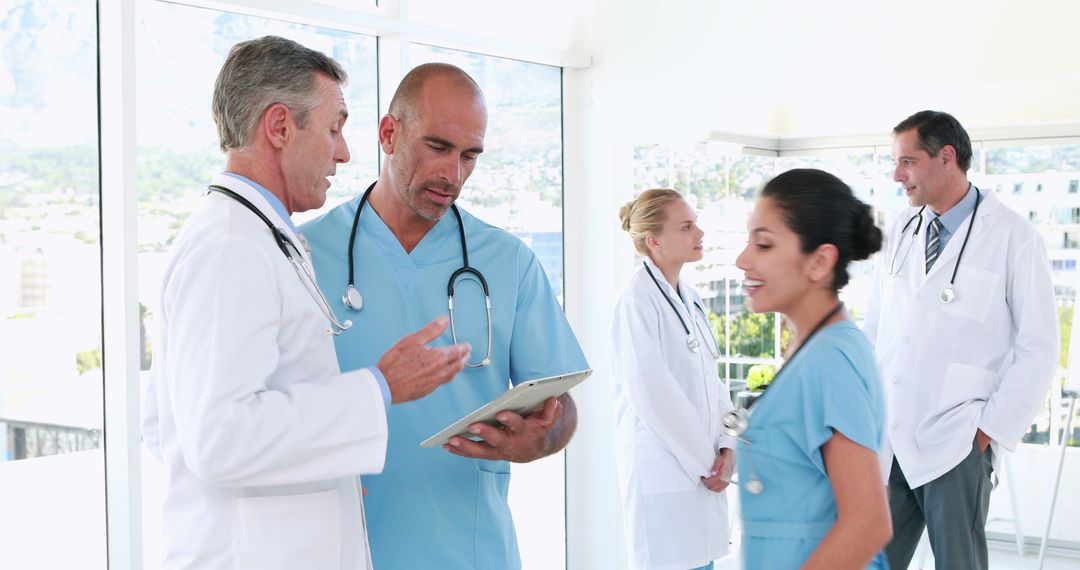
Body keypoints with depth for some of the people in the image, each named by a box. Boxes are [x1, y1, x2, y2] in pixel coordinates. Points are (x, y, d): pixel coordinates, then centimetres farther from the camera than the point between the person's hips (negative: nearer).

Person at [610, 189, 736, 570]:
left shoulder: (690, 299, 12)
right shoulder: (638, 300, -13)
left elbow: (712, 381, 12)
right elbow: (652, 394, -18)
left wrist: (726, 447, -2)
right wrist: (703, 463, -12)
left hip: (703, 470, 8)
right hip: (663, 474, -8)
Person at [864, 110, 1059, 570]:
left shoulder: (1013, 237, -6)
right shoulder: (902, 230, 9)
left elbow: (1037, 348, -5)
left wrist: (992, 429, -8)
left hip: (955, 445, -5)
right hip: (886, 435, 5)